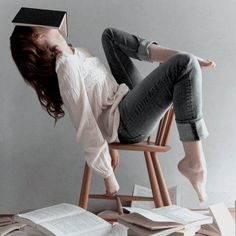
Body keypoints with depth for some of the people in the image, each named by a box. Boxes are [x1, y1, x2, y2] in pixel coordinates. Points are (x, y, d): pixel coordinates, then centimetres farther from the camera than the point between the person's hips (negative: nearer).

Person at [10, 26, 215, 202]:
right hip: (126, 122, -10)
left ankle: (165, 56, -5)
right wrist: (108, 176, -19)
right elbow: (85, 126, -22)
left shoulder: (75, 53, 9)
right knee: (185, 65, -29)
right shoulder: (66, 67, -20)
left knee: (110, 35, 19)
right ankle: (194, 162, -28)